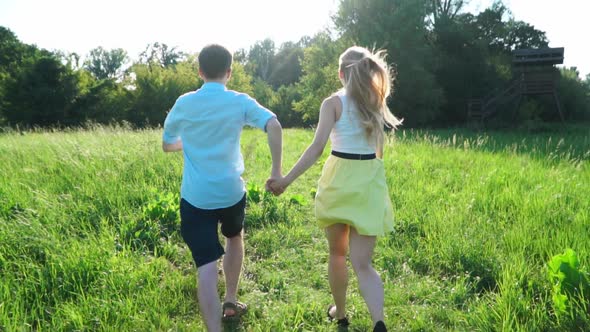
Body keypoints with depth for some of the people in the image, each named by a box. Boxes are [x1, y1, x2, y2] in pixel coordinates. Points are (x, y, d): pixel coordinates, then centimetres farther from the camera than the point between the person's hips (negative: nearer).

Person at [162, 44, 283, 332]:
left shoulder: (184, 103, 2)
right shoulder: (240, 102, -2)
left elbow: (167, 145, 14)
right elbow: (274, 126, -19)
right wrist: (277, 170, -13)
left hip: (195, 196, 0)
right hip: (231, 191, 1)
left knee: (206, 268, -3)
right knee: (235, 238, 30)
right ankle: (230, 303, 40)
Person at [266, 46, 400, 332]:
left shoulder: (333, 103, -7)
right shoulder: (376, 102, 6)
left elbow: (317, 148, -18)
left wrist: (286, 180, -18)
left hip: (340, 181, -3)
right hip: (370, 182, 3)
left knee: (337, 253, 18)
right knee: (362, 263, 3)